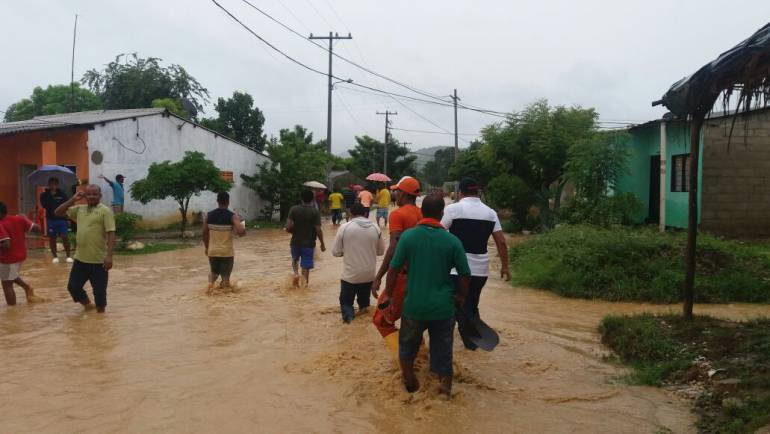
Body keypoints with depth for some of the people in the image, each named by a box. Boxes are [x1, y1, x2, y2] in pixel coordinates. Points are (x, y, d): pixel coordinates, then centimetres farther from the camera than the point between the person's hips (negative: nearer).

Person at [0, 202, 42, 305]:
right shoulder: (18, 219, -2)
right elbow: (35, 228, 4)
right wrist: (25, 220, 18)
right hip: (21, 255, 8)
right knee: (12, 276, 33)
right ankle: (27, 287, 19)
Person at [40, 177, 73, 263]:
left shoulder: (62, 194, 1)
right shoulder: (44, 195, 2)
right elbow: (44, 205, -12)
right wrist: (50, 195, -14)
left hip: (62, 219, -1)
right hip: (51, 219, 1)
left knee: (65, 237, -6)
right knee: (52, 238, 7)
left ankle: (68, 256, 5)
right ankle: (55, 256, 18)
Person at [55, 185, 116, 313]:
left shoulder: (105, 211, -9)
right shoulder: (79, 209, 11)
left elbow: (111, 234, -15)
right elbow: (58, 212, 16)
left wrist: (109, 256, -22)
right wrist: (73, 200, 3)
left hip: (98, 260, -6)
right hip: (80, 259, 6)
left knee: (99, 291, 4)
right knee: (73, 287, 13)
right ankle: (87, 304, 37)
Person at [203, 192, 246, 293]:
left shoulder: (208, 215, 0)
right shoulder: (232, 216, -11)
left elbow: (205, 234, 5)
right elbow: (241, 232, -23)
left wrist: (207, 248, 18)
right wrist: (243, 228, 0)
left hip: (212, 251, 3)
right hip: (227, 252, -3)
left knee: (213, 272, 24)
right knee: (225, 276, 8)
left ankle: (211, 282, -2)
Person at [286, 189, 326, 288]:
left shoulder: (294, 209, -6)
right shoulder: (315, 212, -11)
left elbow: (288, 227, -11)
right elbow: (318, 230, -13)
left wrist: (294, 232, 12)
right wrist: (322, 244, -1)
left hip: (296, 242, 2)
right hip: (309, 243, -2)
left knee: (295, 259, 27)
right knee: (306, 266, 6)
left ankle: (296, 273, 4)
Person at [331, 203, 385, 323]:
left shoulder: (344, 227, -10)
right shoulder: (375, 228, -3)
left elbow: (336, 252, -4)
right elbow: (381, 251, 7)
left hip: (350, 275, -3)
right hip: (369, 275, 3)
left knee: (345, 301, 11)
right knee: (364, 300, 23)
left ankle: (348, 314, -14)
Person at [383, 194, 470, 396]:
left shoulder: (408, 236, -9)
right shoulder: (452, 241, -8)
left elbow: (394, 268, -7)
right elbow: (465, 274, -3)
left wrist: (388, 294, 5)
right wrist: (460, 296, 14)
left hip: (414, 305, 0)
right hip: (443, 305, 0)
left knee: (408, 344, 22)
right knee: (442, 348, 15)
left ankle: (409, 380, 34)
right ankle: (446, 385, 23)